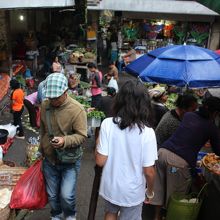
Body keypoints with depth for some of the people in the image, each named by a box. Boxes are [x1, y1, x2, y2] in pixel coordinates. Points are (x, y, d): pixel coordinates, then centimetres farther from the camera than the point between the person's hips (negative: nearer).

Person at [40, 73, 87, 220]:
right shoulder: (45, 106, -3)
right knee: (52, 195, 18)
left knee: (67, 195, -3)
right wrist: (42, 150, 21)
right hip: (49, 159, 5)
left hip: (70, 160, -4)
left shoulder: (77, 109, -21)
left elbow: (82, 136, -20)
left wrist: (65, 141, -37)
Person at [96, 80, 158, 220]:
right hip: (132, 192, -1)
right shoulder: (147, 132, -22)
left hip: (110, 186, 2)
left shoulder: (107, 124, -18)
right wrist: (150, 191, 3)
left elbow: (100, 161, -15)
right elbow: (149, 171, -16)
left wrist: (97, 145, 3)